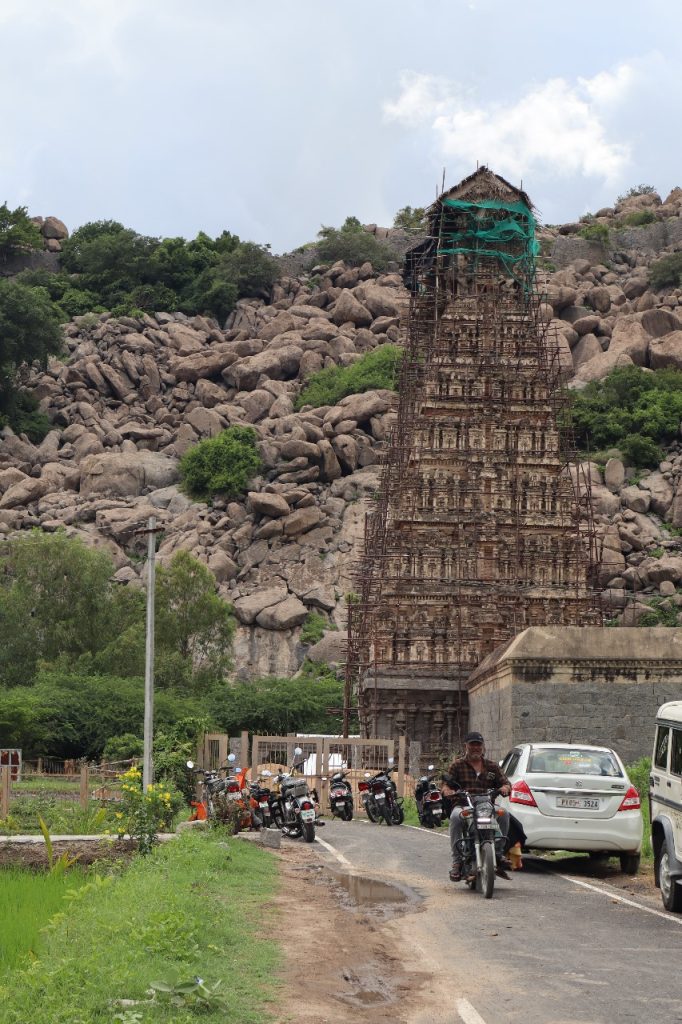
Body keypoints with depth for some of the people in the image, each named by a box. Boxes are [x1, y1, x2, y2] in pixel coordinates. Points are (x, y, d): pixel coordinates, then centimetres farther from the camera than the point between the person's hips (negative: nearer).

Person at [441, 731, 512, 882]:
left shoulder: (492, 766, 21)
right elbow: (446, 783, 5)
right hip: (463, 805, -2)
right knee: (456, 817, -37)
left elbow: (506, 782, 15)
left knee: (504, 814, -30)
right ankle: (457, 861, -32)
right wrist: (448, 791, -20)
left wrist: (505, 788, -11)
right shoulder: (457, 765, 14)